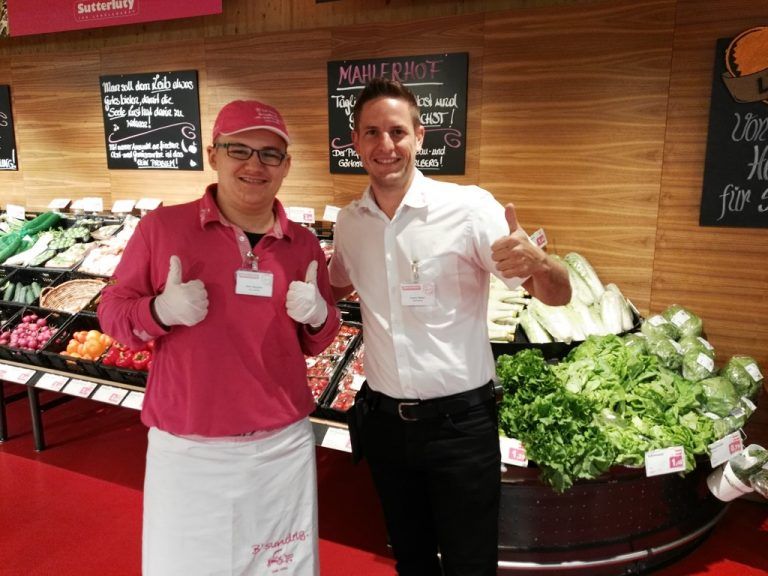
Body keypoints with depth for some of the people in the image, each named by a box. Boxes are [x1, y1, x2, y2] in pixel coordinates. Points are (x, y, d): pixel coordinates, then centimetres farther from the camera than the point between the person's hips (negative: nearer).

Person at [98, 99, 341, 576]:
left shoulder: (304, 244, 1)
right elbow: (112, 310, 0)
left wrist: (319, 315, -13)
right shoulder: (163, 226, -7)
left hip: (284, 446, 2)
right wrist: (161, 310, -21)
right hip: (185, 449, -1)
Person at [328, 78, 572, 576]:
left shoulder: (470, 207, -14)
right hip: (384, 419, 4)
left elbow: (559, 296, -15)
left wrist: (536, 261, -37)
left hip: (460, 421, -4)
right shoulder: (348, 222, 0)